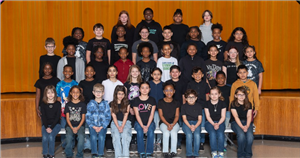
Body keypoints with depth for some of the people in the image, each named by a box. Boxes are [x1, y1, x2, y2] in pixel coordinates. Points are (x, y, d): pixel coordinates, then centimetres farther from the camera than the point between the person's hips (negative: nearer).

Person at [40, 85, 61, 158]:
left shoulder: (58, 104, 0)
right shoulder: (43, 104, 3)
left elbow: (57, 117, -5)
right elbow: (43, 117, 0)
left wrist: (51, 127, -15)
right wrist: (46, 127, -14)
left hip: (55, 124, -1)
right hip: (45, 125, 1)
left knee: (51, 137, -28)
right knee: (44, 137, -26)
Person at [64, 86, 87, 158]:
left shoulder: (83, 104, 7)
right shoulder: (68, 104, 9)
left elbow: (83, 118, 4)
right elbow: (67, 118, 5)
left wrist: (77, 128, -10)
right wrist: (72, 128, -10)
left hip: (80, 125, -1)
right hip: (70, 125, 1)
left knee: (81, 136, -30)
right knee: (69, 136, -29)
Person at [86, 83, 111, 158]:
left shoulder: (105, 104, 7)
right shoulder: (90, 104, 9)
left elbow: (108, 117, 4)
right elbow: (88, 117, 5)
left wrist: (102, 126, -8)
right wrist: (93, 126, -8)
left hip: (103, 125, 0)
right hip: (92, 125, 1)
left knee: (101, 137, -28)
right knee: (93, 136, -28)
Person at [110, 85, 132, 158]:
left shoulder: (127, 103, 10)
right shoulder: (112, 104, 10)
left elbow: (126, 115, 2)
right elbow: (114, 116, 3)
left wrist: (122, 126, -11)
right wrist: (118, 127, -12)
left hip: (125, 122, 0)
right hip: (115, 123, 0)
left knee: (125, 135, -29)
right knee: (116, 136, -28)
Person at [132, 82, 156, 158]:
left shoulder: (152, 100, 5)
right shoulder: (136, 100, 3)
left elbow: (152, 114, -1)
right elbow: (137, 115, -3)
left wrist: (147, 126, -14)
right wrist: (142, 126, -15)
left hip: (150, 122, 0)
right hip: (139, 123, 0)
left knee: (150, 131, -31)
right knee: (139, 131, -31)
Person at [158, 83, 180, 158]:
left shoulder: (176, 103, 4)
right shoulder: (161, 102, 1)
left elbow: (177, 116, 0)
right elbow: (161, 115, -2)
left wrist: (172, 124, -17)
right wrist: (167, 124, -16)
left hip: (174, 123, 1)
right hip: (163, 122, -1)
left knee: (173, 132, -30)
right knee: (166, 132, -30)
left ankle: (173, 151, -20)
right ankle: (165, 151, -20)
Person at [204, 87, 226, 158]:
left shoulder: (222, 103, 4)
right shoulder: (207, 104, 3)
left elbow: (223, 116, 2)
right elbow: (208, 116, 0)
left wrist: (218, 124, -15)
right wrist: (213, 124, -16)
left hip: (220, 122, 0)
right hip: (210, 122, 0)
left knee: (220, 133, -30)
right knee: (212, 133, -31)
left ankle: (221, 152, -21)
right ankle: (214, 152, -25)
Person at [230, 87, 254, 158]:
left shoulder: (249, 104, 7)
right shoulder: (233, 104, -2)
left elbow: (249, 116, 0)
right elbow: (236, 117, -9)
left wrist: (247, 126, -19)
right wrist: (242, 127, -22)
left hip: (246, 122, 3)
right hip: (236, 122, -2)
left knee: (250, 136, -28)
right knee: (241, 135, -32)